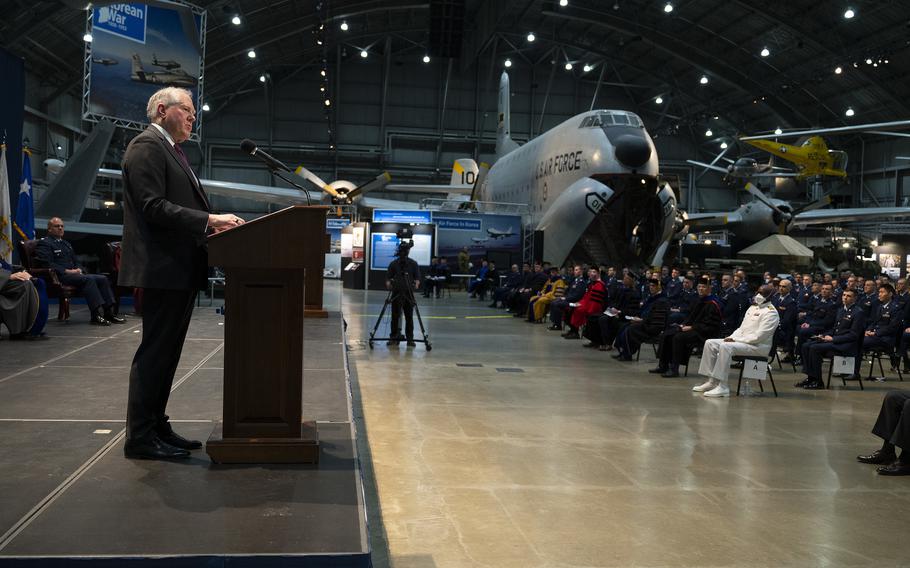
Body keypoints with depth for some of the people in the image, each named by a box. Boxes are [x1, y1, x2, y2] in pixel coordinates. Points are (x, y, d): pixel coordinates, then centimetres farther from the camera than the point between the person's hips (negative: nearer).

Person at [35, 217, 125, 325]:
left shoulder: (66, 243, 30)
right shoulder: (44, 244, 2)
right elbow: (47, 264, -12)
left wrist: (79, 269, 5)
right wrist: (67, 271, -17)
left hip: (73, 273, 9)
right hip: (60, 276, -8)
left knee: (103, 279, -11)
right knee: (88, 279, -32)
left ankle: (109, 312, -17)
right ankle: (96, 315, -38)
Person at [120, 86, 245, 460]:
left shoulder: (172, 150, 22)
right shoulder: (146, 146, -9)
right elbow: (153, 206, -20)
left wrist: (213, 224, 5)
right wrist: (209, 220, -23)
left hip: (180, 268, 10)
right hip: (162, 268, -10)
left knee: (165, 353, 13)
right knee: (155, 352, -6)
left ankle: (156, 428, 22)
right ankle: (140, 438, 1)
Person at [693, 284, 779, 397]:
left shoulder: (771, 312, -10)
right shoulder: (753, 308, 18)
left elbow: (758, 337, -18)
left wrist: (735, 339, -17)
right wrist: (731, 337, 0)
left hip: (759, 346, -9)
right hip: (741, 341, 9)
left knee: (725, 347, -34)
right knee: (710, 343, -2)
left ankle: (723, 387, -33)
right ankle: (712, 381, -5)